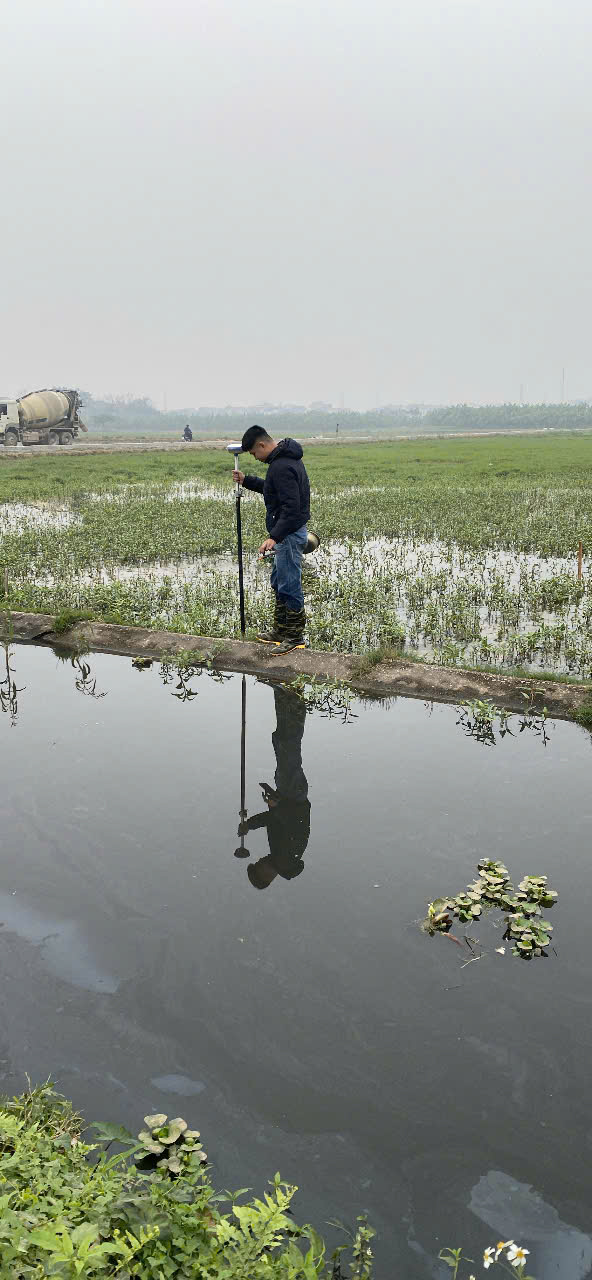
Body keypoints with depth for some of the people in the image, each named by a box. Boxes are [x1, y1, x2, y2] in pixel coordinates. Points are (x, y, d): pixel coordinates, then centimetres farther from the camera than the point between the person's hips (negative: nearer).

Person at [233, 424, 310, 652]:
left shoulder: (282, 467, -23)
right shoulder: (284, 458, 11)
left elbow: (291, 507, -29)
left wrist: (274, 537, -32)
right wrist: (246, 480, 19)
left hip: (289, 534, -11)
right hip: (288, 532, 11)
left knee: (289, 586, -3)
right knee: (279, 582, 19)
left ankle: (295, 637, 6)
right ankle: (281, 631, 28)